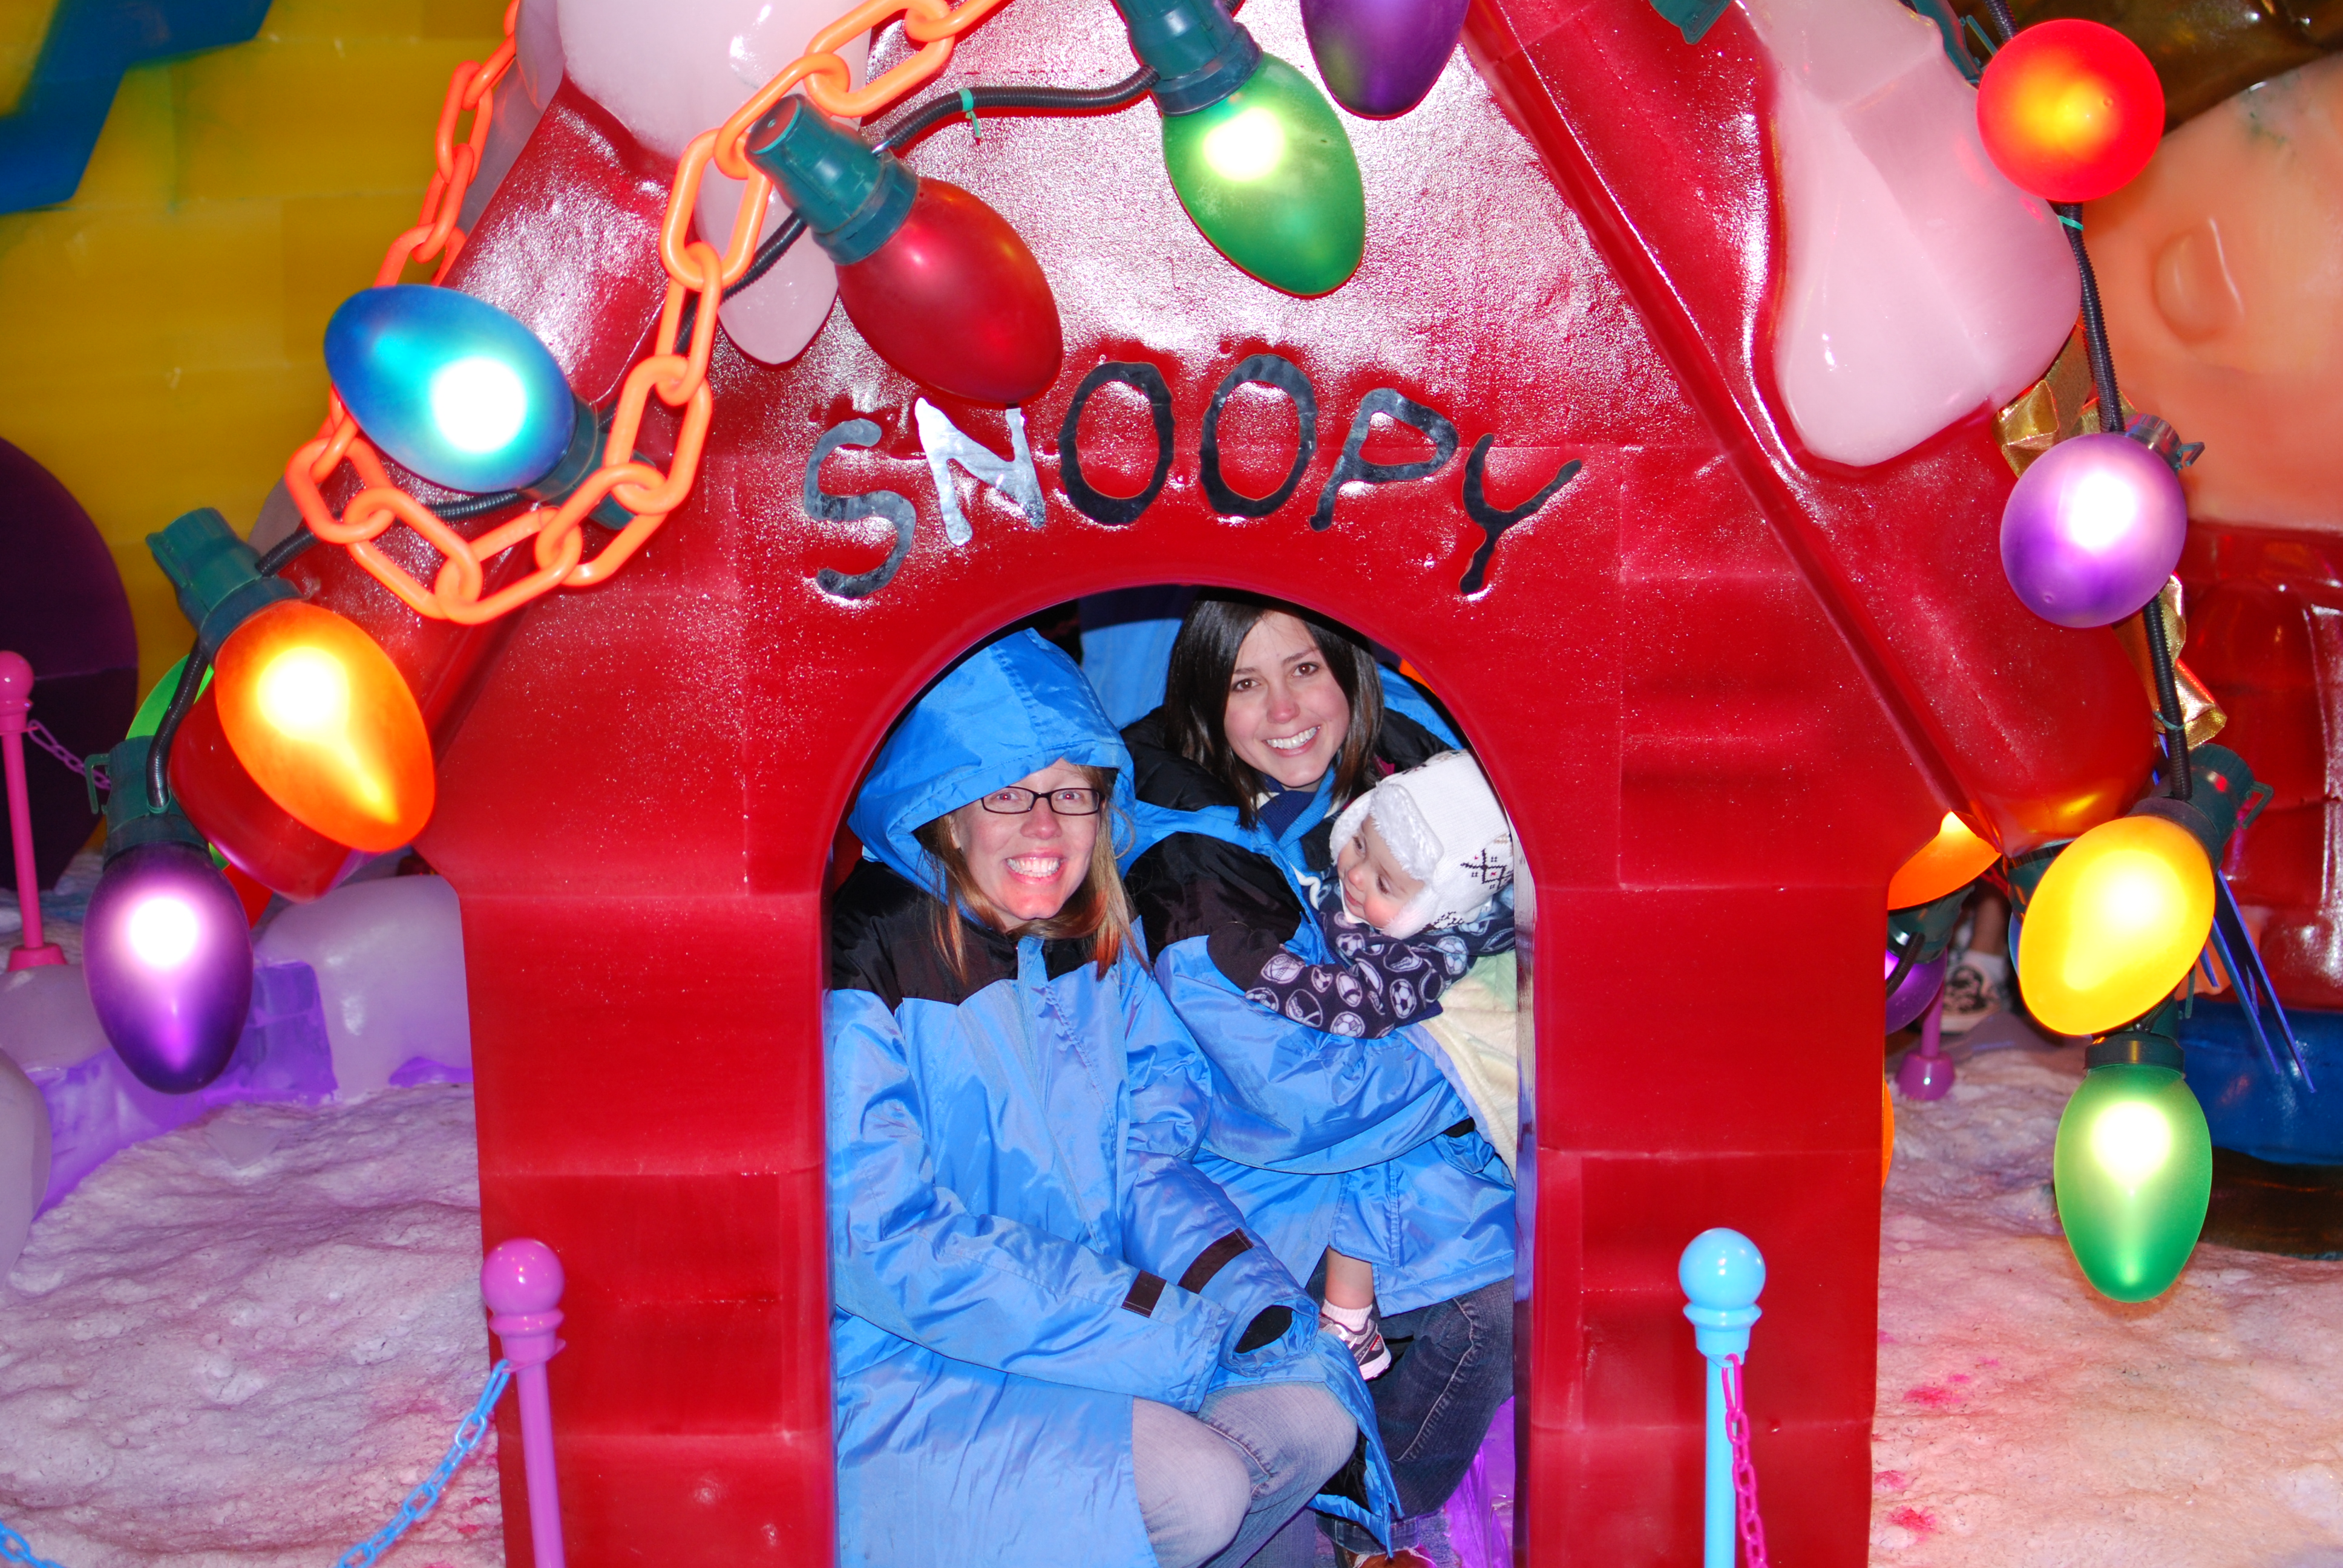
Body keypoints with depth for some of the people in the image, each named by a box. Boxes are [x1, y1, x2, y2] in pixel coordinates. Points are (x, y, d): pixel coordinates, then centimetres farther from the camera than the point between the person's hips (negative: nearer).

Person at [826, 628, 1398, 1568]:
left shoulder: (1095, 944, 6)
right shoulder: (862, 964, -18)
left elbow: (1149, 1147, 10)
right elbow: (883, 1247, -22)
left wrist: (1236, 1283, -13)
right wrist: (1168, 1330, -22)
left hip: (1101, 1319, 7)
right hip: (900, 1375, -7)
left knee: (1317, 1417, -8)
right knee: (1193, 1489, -24)